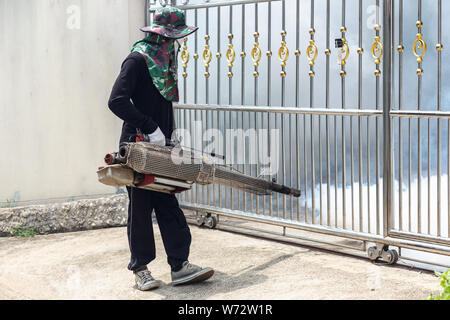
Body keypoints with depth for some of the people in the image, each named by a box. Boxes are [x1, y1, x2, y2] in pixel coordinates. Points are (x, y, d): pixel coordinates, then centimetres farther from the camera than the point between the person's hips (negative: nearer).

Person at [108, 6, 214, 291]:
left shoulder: (165, 60, 13)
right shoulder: (138, 60, -13)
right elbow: (117, 101, -24)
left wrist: (170, 136, 13)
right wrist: (150, 128, -22)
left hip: (159, 148, 8)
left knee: (167, 205, 6)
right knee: (141, 207, 1)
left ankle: (180, 266, 7)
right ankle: (140, 269, 12)